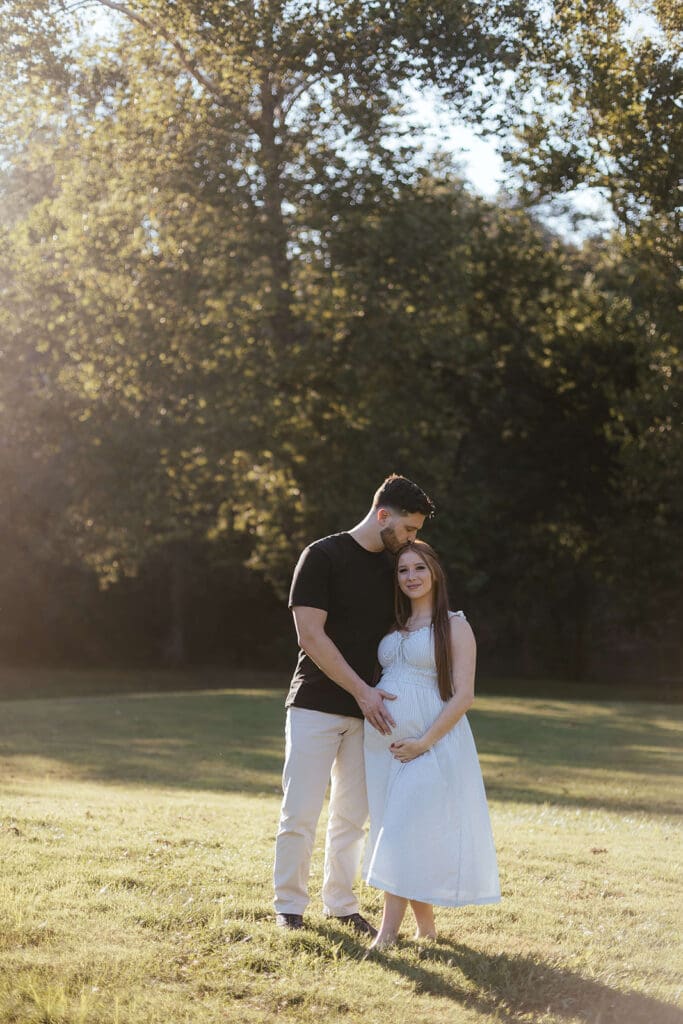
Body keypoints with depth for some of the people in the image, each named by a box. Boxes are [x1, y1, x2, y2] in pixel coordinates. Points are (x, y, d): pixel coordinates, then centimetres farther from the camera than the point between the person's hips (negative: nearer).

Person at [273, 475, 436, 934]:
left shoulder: (392, 568, 10)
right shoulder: (323, 556, -8)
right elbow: (310, 634, -13)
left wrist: (374, 695, 2)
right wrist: (362, 690, -17)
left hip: (366, 710, 5)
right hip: (317, 705, -5)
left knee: (352, 814, 8)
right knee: (301, 813, -4)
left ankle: (341, 904, 18)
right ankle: (289, 906, 7)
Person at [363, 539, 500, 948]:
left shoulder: (454, 626, -2)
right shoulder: (394, 626, 15)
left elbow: (463, 695, -9)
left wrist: (424, 743, -16)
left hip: (430, 741, -6)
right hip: (384, 742, 6)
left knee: (404, 834, -12)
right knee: (391, 833, 6)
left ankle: (387, 935, -12)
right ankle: (426, 927, 16)